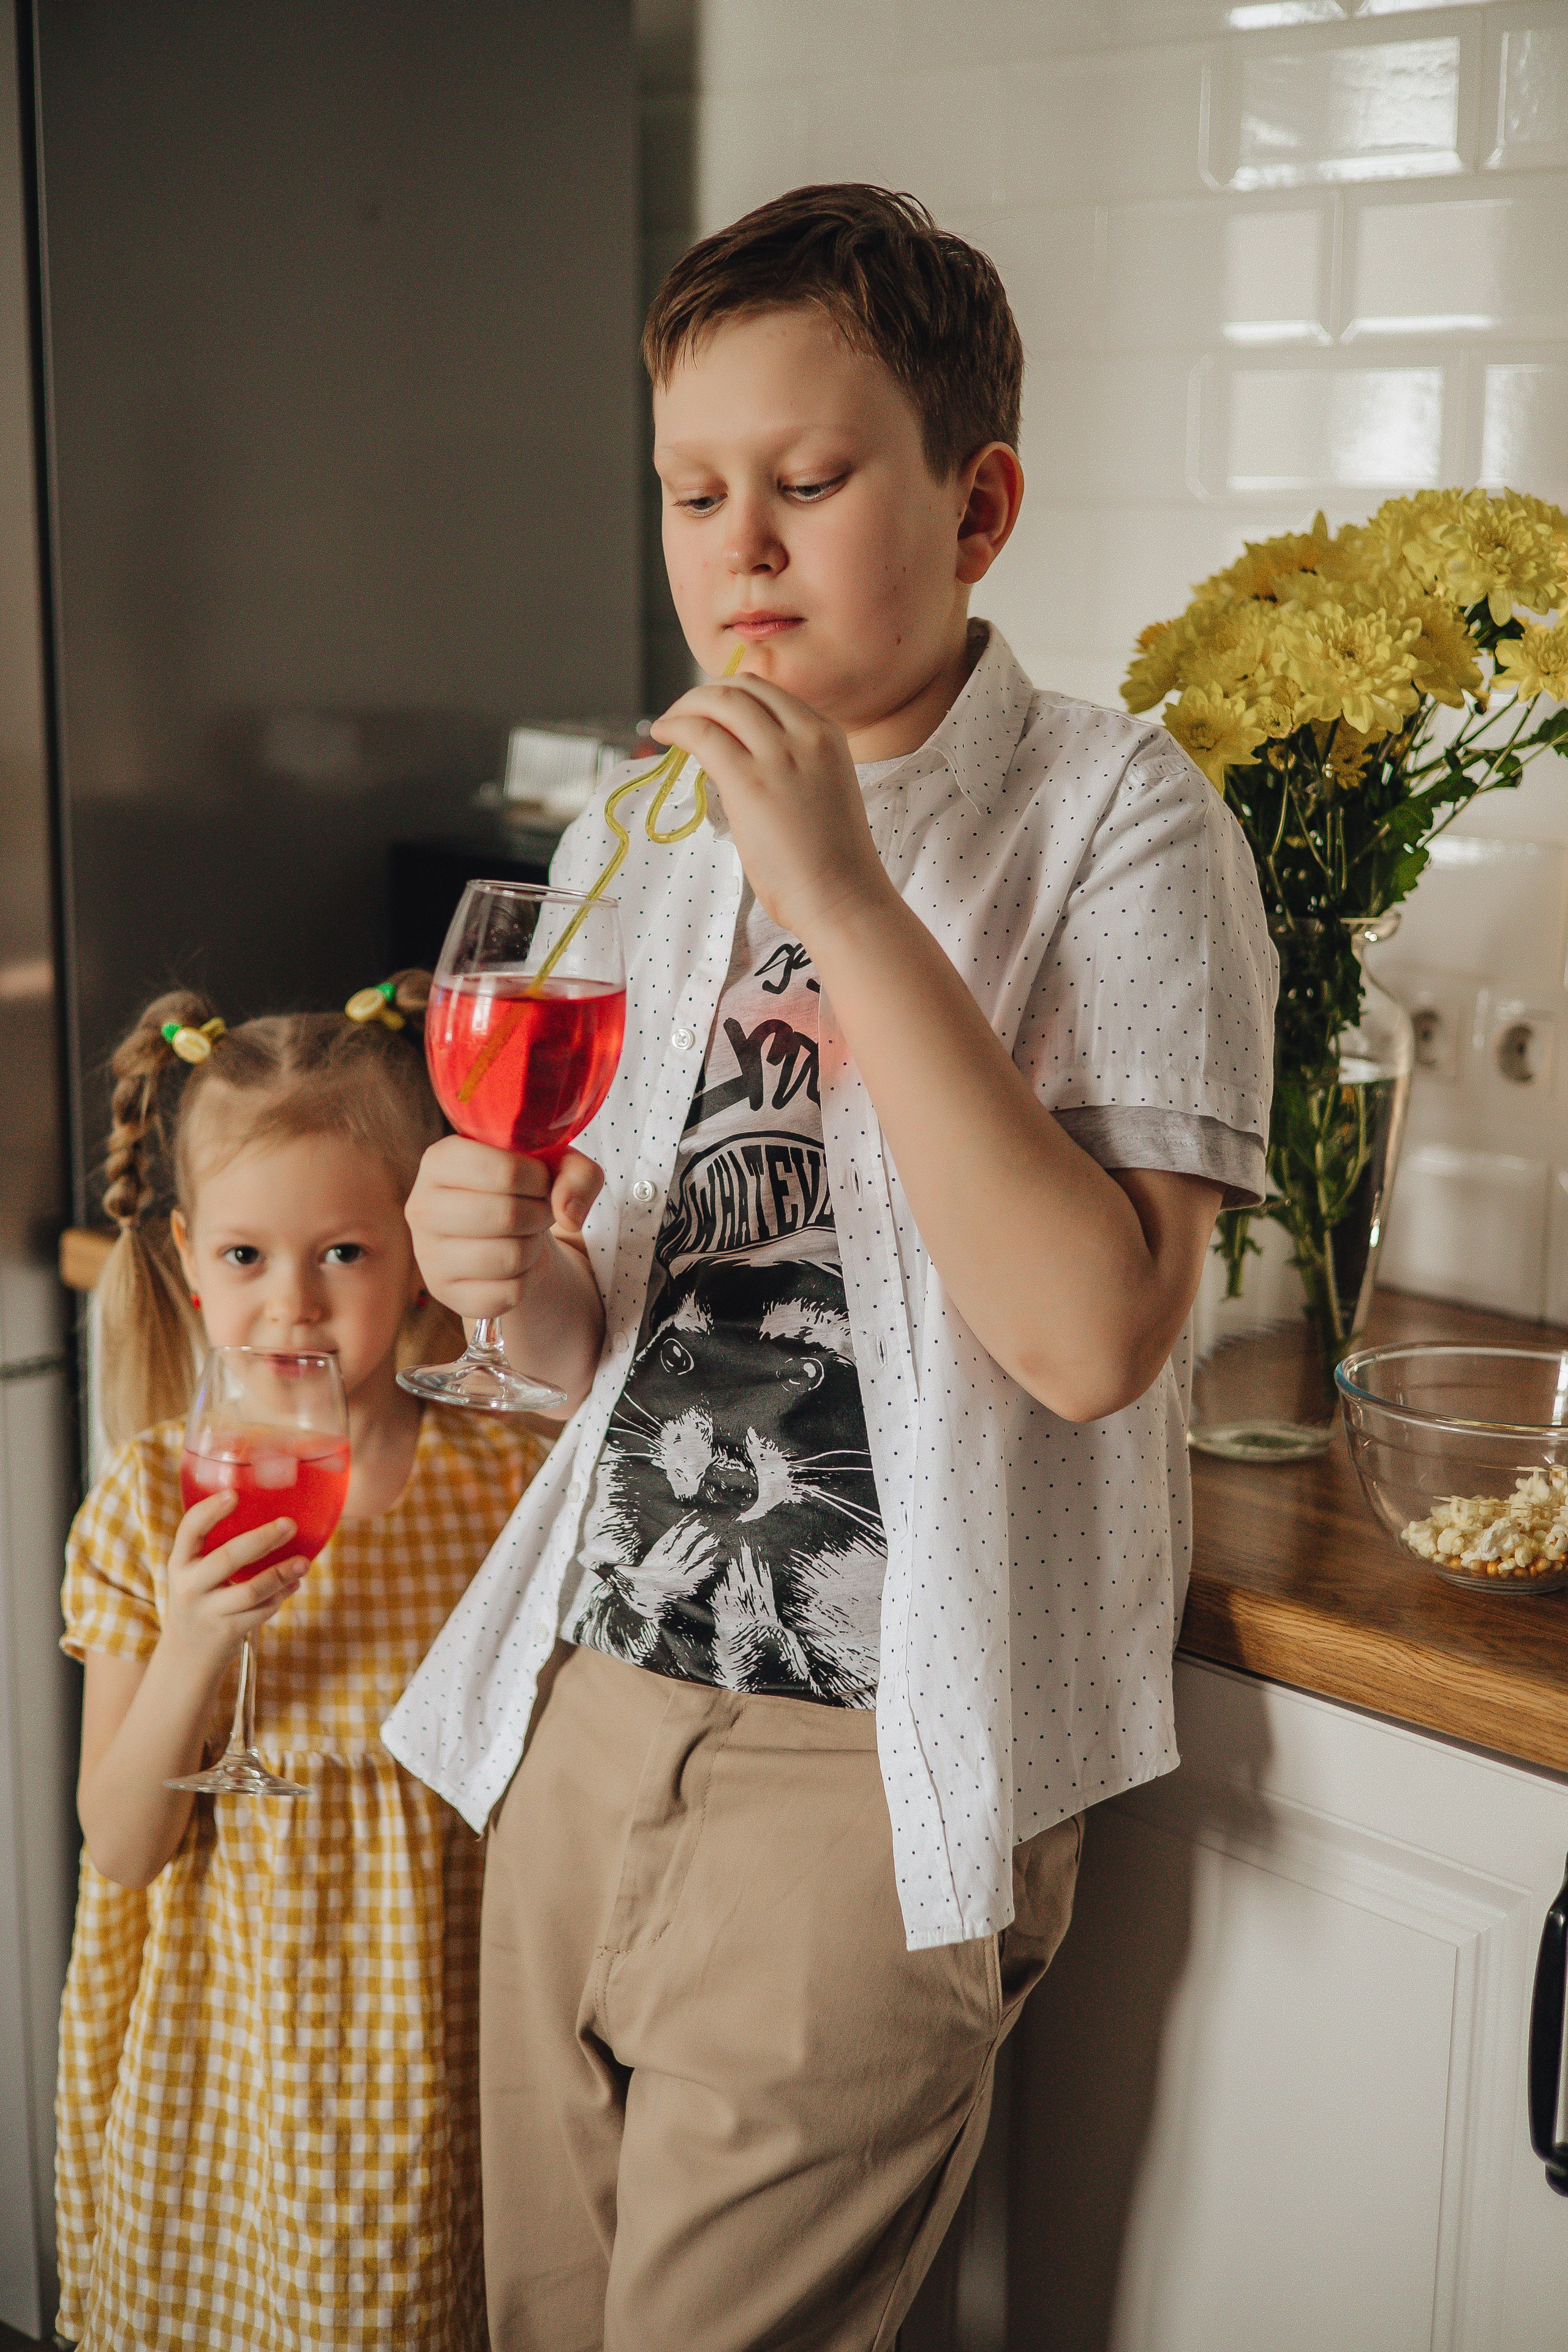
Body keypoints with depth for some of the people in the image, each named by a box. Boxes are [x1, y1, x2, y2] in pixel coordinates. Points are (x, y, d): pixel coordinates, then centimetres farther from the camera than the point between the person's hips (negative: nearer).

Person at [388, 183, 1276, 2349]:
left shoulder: (1112, 824, -10)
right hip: (591, 1702, 6)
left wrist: (853, 911, -24)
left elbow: (1092, 1332, -23)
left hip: (870, 1769, -6)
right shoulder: (642, 834, 9)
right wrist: (525, 1283, -9)